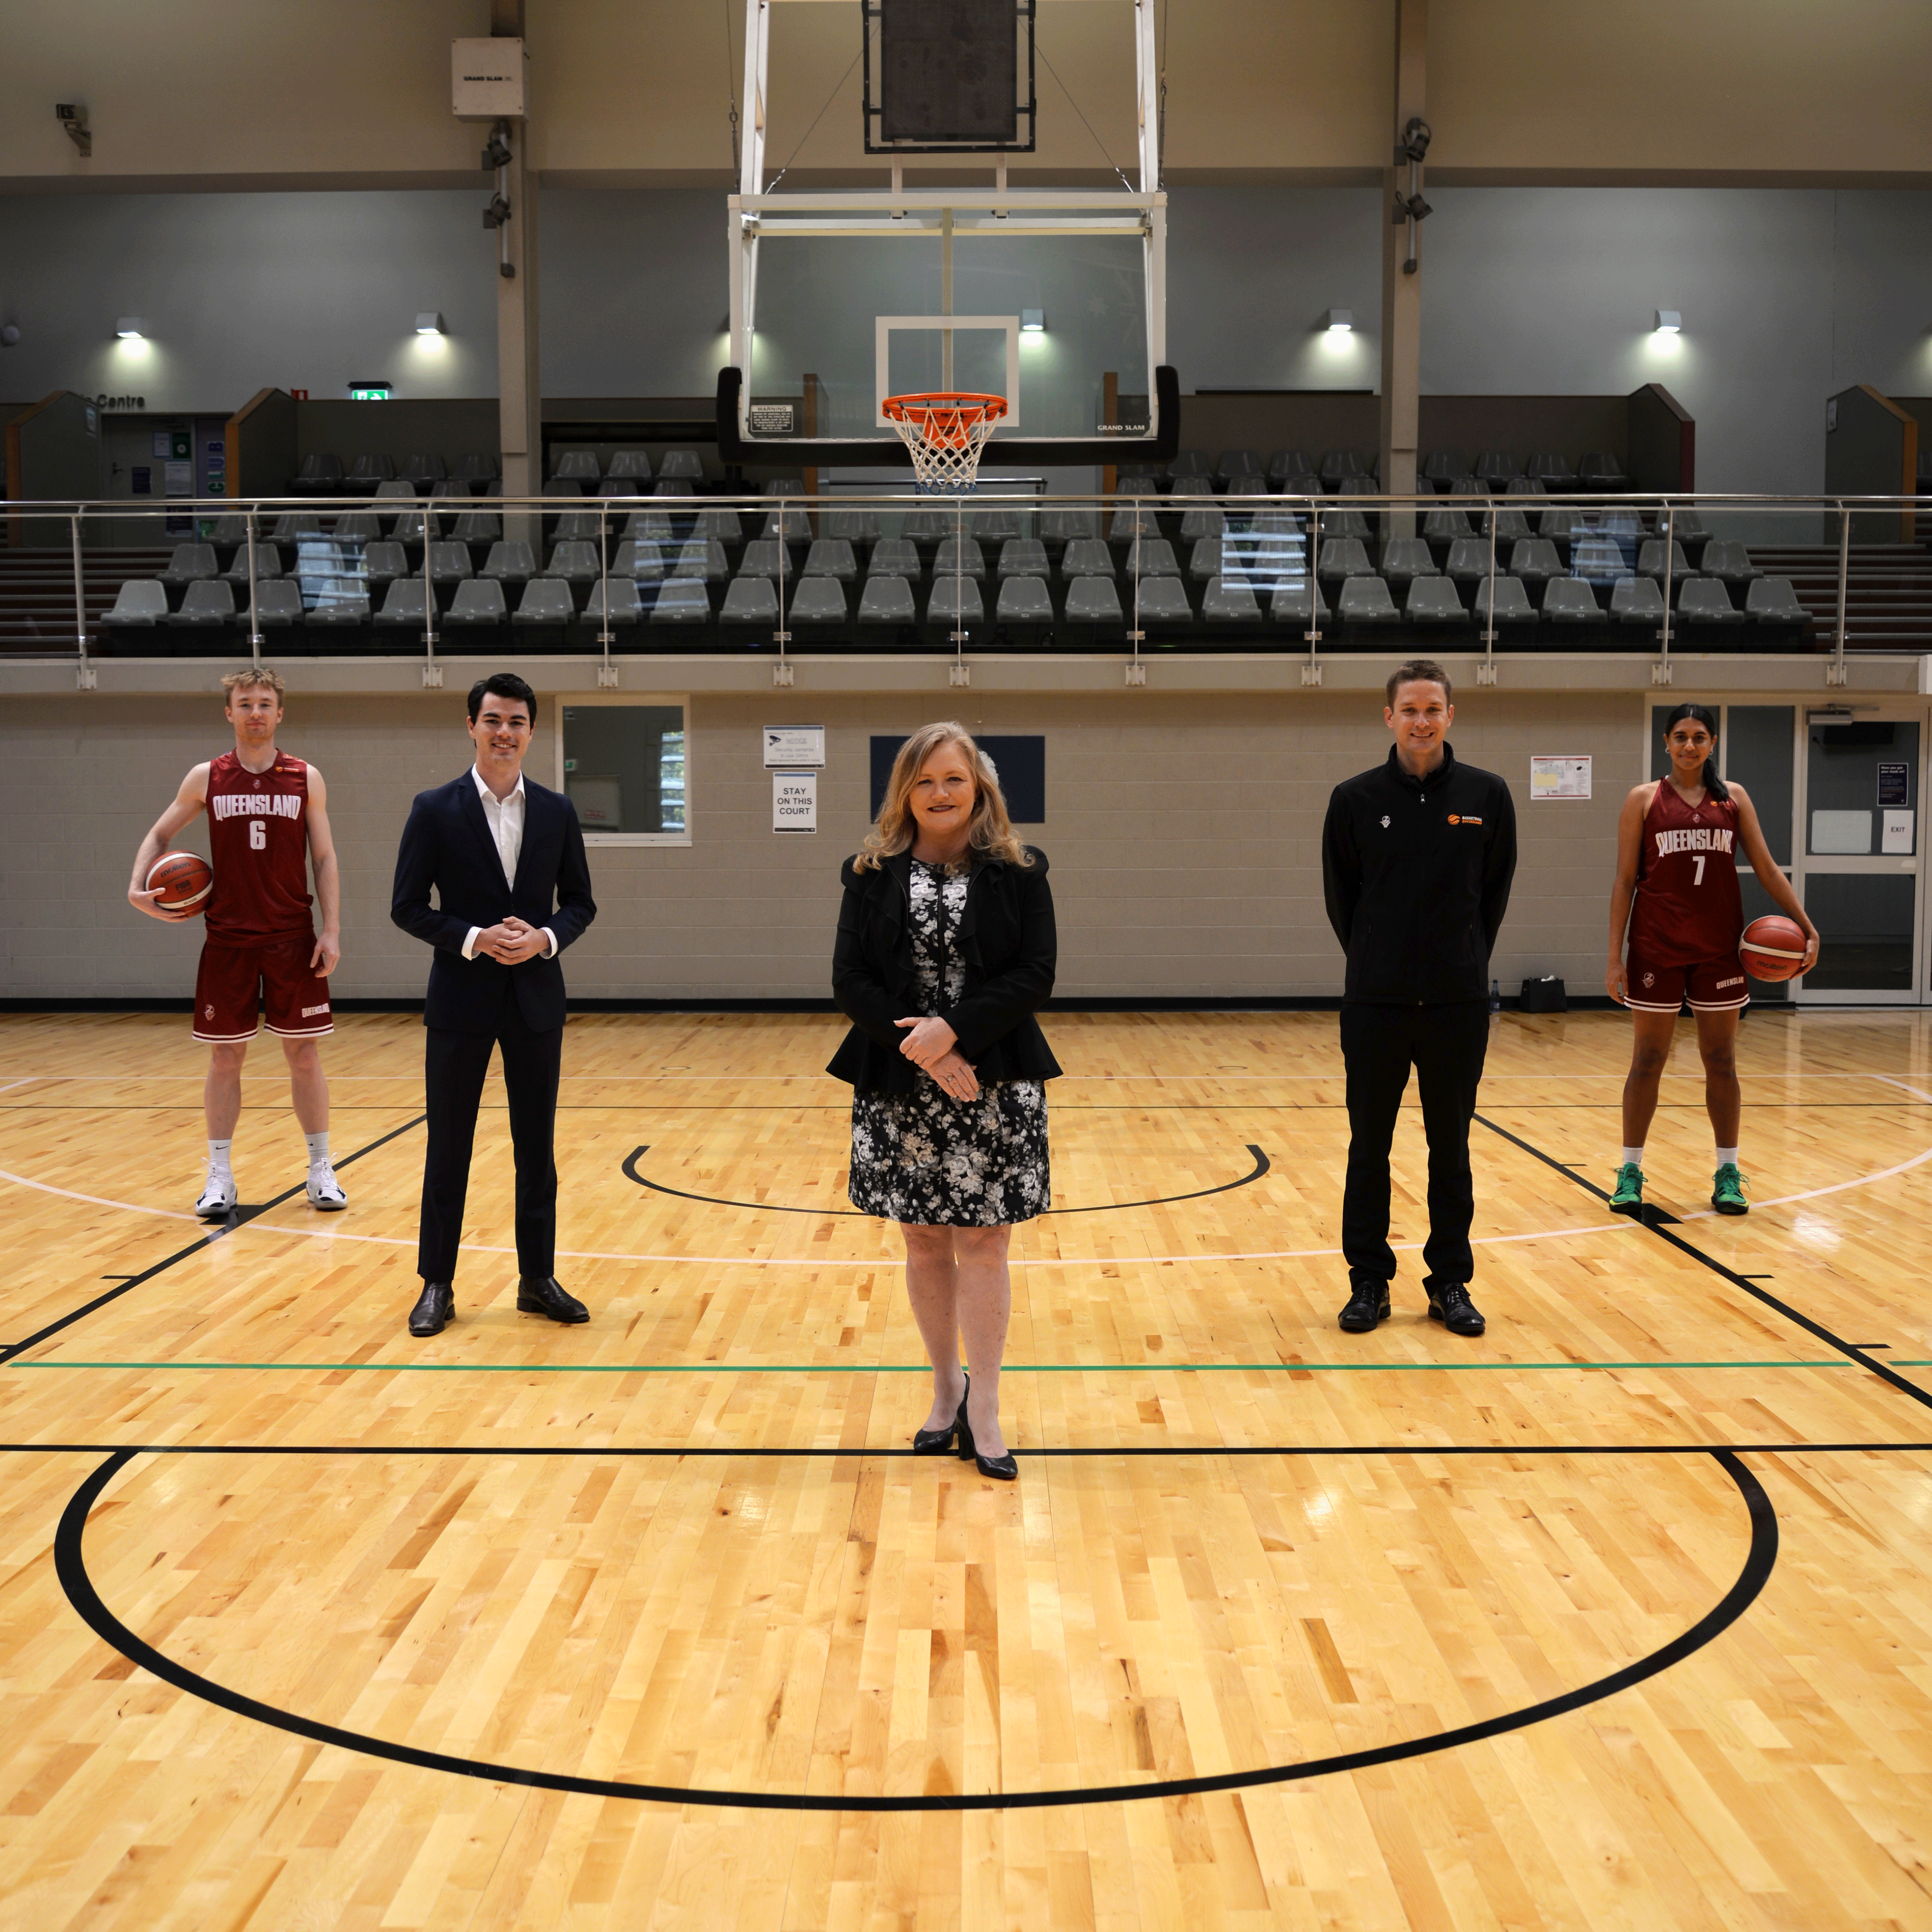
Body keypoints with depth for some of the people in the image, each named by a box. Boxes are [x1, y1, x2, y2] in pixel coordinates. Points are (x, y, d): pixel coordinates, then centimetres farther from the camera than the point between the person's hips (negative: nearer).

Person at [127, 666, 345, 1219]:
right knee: (224, 1057, 5)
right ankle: (220, 1177, 14)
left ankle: (320, 1170, 14)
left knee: (304, 1053, 3)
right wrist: (138, 887, -3)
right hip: (227, 940, 1)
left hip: (293, 939, 0)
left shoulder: (306, 779, 2)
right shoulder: (206, 779, 3)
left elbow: (325, 858, 3)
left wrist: (331, 930, -5)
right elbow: (159, 835, 15)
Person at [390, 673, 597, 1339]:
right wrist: (475, 940, -17)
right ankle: (437, 1285, 15)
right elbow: (407, 906, -4)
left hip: (536, 997, 2)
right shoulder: (435, 809, -3)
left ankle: (538, 1278, 20)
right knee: (448, 1147, 5)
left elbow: (580, 902, 7)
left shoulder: (557, 811, 4)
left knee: (536, 1146, 9)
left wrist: (545, 938, -12)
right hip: (461, 999, -2)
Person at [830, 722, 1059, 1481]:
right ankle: (947, 1388, 28)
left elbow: (1035, 973, -8)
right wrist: (918, 1046, -16)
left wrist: (952, 1031, -19)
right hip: (898, 1089, 2)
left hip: (995, 1087, -2)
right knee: (923, 1243, 11)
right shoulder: (873, 875, 3)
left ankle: (982, 1410, 12)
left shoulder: (1018, 872, 0)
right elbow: (850, 981, -3)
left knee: (982, 1245, 1)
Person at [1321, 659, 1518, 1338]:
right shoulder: (1356, 799, -3)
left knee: (1451, 1148, 9)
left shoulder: (1487, 795, -1)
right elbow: (1340, 896, 6)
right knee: (1369, 1148, 6)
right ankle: (1369, 1282, 17)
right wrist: (1376, 959, 7)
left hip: (1459, 1002, 0)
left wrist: (1466, 961, 6)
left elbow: (1496, 889, 8)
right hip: (1374, 1002, 0)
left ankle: (1450, 1283, 20)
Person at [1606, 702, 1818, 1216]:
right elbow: (1624, 880, -1)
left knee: (1721, 1061, 7)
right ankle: (1630, 1171, 10)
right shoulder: (1644, 799, 1)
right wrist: (1615, 956, -6)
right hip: (1657, 947, -2)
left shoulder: (1733, 798, 7)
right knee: (1647, 1061, 2)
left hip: (1719, 947, 2)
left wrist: (1806, 926, -2)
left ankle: (1728, 1173, 15)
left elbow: (1767, 869, 7)